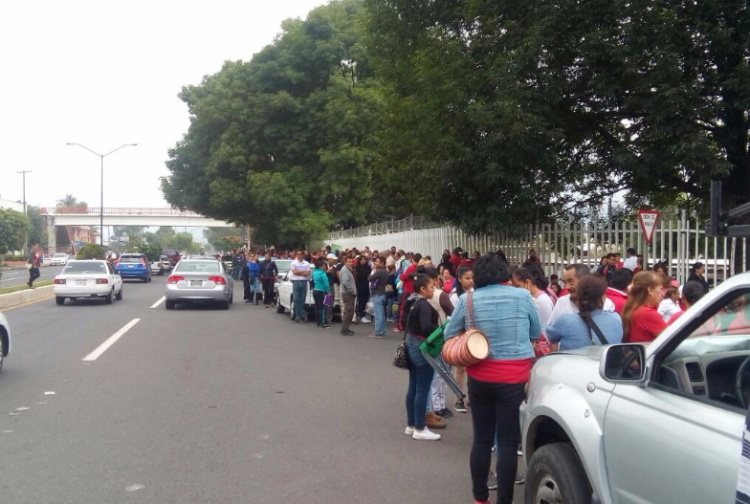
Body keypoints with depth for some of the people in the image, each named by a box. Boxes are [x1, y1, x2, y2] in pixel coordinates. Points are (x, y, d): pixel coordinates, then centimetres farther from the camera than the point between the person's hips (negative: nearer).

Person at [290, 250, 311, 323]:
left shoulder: (307, 263, 9)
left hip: (304, 282, 1)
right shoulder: (294, 263, 5)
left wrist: (299, 272, -6)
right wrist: (304, 271, -1)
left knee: (302, 300, 1)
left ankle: (299, 316, 6)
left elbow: (308, 273, -1)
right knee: (296, 299, -9)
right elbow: (294, 272, -6)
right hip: (296, 282, -1)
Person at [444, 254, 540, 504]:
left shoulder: (467, 299, -3)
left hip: (479, 378, 2)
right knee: (508, 441, 3)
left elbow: (449, 336, 7)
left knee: (481, 439, 13)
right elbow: (536, 334, 8)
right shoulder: (522, 296, -4)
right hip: (514, 379, -2)